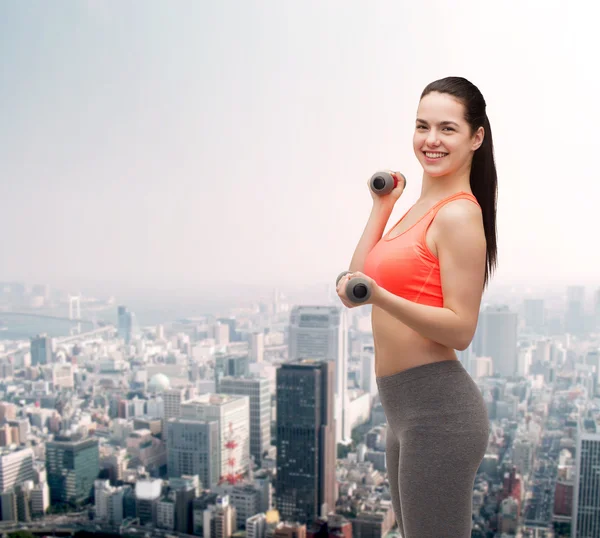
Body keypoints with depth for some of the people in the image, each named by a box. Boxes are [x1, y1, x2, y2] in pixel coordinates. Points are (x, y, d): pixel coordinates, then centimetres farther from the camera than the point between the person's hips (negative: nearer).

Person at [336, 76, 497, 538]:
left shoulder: (458, 214, -15)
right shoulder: (423, 206, 12)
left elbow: (461, 330, -18)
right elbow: (359, 279, 12)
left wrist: (379, 296, -31)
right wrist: (382, 205, 11)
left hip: (437, 408, -9)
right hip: (408, 408, 10)